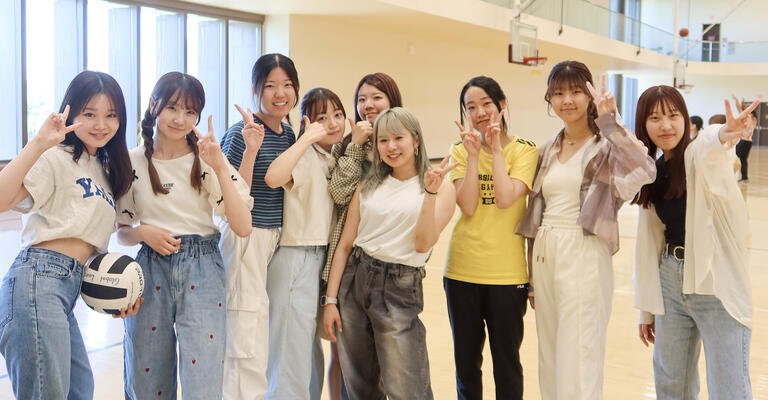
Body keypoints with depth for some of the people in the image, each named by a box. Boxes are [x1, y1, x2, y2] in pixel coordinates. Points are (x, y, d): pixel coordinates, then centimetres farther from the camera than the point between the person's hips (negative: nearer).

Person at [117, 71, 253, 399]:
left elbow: (242, 227, -9)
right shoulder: (132, 162, 3)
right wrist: (142, 232, -11)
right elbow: (122, 232, 11)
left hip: (202, 270, -1)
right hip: (150, 270, 1)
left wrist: (220, 168, -15)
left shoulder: (208, 160, 0)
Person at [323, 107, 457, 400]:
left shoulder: (442, 189, 1)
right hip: (354, 280, 4)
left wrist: (431, 192, -18)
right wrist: (330, 299, 3)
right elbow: (345, 245, 9)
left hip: (400, 289, -3)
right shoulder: (368, 187, 11)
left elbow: (423, 244, -10)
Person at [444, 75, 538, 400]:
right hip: (462, 270, 3)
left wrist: (496, 148, -14)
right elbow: (467, 206, -10)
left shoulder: (524, 150, -4)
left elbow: (505, 199, -19)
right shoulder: (461, 150, 3)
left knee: (506, 363, 8)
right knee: (465, 361, 14)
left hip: (506, 272, -2)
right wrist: (473, 154, -14)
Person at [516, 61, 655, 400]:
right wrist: (531, 276, 17)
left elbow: (645, 170, -27)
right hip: (544, 256, 6)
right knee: (550, 363, 14)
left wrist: (608, 119, -26)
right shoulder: (547, 152, 14)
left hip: (583, 257, -6)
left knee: (578, 366, -3)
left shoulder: (606, 145, -4)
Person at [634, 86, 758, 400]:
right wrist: (647, 308, 14)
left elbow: (707, 145, -35)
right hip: (670, 282, 6)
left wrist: (722, 135, -60)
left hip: (716, 283, -6)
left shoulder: (698, 155, -8)